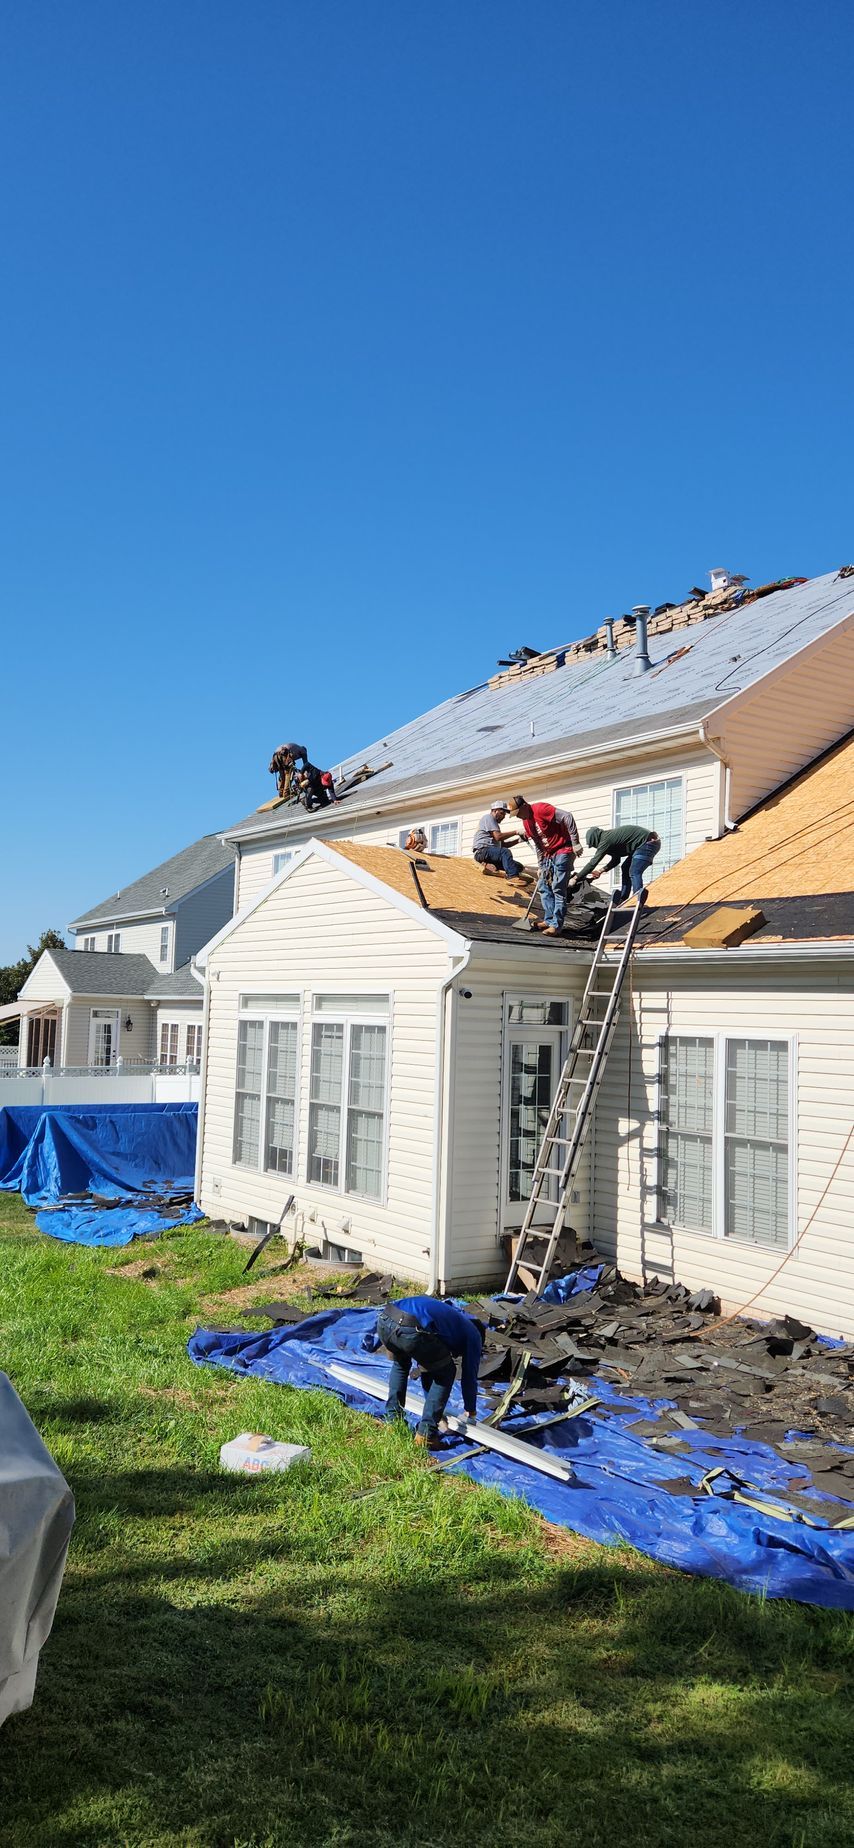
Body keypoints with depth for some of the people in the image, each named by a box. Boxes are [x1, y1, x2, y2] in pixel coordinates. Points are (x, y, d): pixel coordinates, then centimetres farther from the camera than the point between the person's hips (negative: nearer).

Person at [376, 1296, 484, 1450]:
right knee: (445, 1373, 20)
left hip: (384, 1320, 7)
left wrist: (434, 1407, 57)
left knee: (400, 1364, 39)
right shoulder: (473, 1335, 26)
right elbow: (469, 1376, 28)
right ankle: (426, 1434, 16)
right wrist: (472, 1413, 45)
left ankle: (393, 1420, 33)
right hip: (410, 1330, -7)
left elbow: (426, 1366, 49)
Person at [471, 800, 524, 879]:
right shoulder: (488, 818, 0)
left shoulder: (494, 823, 29)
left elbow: (503, 844, 20)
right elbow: (498, 837, -15)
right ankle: (512, 876, -44)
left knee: (519, 867, -4)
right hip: (482, 851, -9)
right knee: (505, 852, -37)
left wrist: (518, 840, 6)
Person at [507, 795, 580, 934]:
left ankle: (556, 926, -11)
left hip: (563, 851, -10)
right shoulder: (525, 821, 9)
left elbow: (567, 817, -25)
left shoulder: (541, 809, -20)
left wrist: (575, 843, -24)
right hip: (549, 854, 10)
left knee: (558, 889, -11)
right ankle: (549, 920, 19)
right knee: (544, 887, 12)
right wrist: (541, 866, 15)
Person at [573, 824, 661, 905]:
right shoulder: (611, 836, 13)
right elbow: (615, 860, 21)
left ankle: (639, 903, -24)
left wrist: (576, 878, -14)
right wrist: (601, 871, 11)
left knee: (634, 873, -17)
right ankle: (621, 901, 19)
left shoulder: (606, 840, -17)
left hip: (648, 843, -11)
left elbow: (593, 862, -18)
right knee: (626, 868, 15)